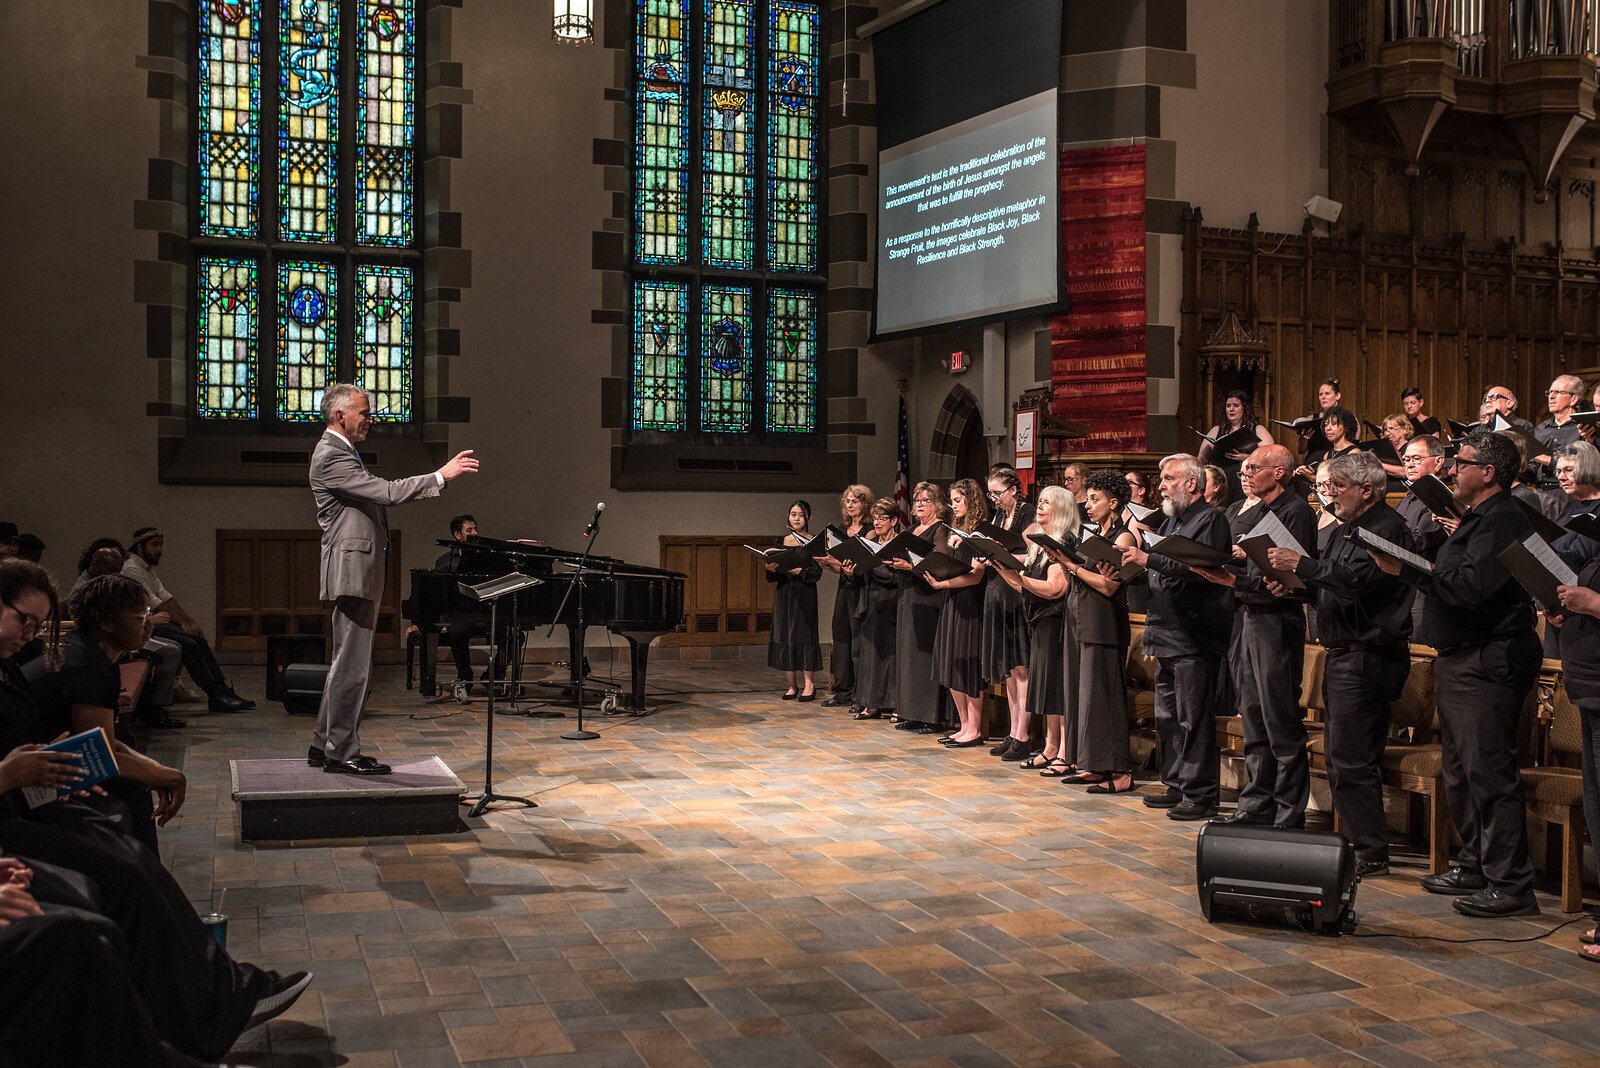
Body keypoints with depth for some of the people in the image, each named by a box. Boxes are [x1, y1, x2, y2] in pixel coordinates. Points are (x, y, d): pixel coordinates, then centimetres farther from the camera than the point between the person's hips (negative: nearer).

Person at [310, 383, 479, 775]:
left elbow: (378, 494, 22)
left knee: (347, 662, 15)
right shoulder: (331, 456, -14)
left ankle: (324, 746, 21)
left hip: (360, 571, 11)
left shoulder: (341, 452, 20)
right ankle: (341, 753, -1)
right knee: (352, 664, -7)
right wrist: (441, 476, -19)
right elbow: (386, 492, -22)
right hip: (352, 570, -11)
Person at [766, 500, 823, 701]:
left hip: (804, 595, -4)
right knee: (784, 637, 2)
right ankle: (792, 685, 8)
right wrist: (771, 569, -10)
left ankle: (809, 684, -1)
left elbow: (816, 573, -10)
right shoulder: (782, 542, 11)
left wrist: (799, 570, -23)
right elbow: (771, 578, 11)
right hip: (783, 595, 4)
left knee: (804, 635, -6)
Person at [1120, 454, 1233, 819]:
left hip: (1193, 638, -9)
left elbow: (1199, 569, -22)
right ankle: (1176, 786, 23)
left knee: (1193, 719, -6)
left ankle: (1200, 795, -1)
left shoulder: (1210, 520, -8)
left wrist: (1149, 559, -22)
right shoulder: (1172, 521, 20)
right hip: (1166, 636, 9)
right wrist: (1133, 563, 2)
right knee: (1167, 718, 14)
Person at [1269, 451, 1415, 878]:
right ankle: (1358, 842, 22)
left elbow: (1359, 580, -25)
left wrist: (1302, 564, -21)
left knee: (1351, 761, -9)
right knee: (1342, 759, 14)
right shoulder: (1348, 529, 19)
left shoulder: (1386, 527, -12)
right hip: (1344, 654, 10)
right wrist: (1294, 585, 4)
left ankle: (1371, 853, -2)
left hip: (1367, 657, -10)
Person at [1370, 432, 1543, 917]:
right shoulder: (1478, 519, 19)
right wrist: (1409, 568, 3)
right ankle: (1474, 867, 25)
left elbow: (1469, 588, -25)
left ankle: (1511, 885, -5)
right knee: (1461, 771, 16)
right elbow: (1453, 582, 16)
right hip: (1460, 660, 11)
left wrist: (1408, 570, -17)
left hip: (1488, 663, -11)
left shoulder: (1501, 521, -15)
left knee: (1488, 772, -10)